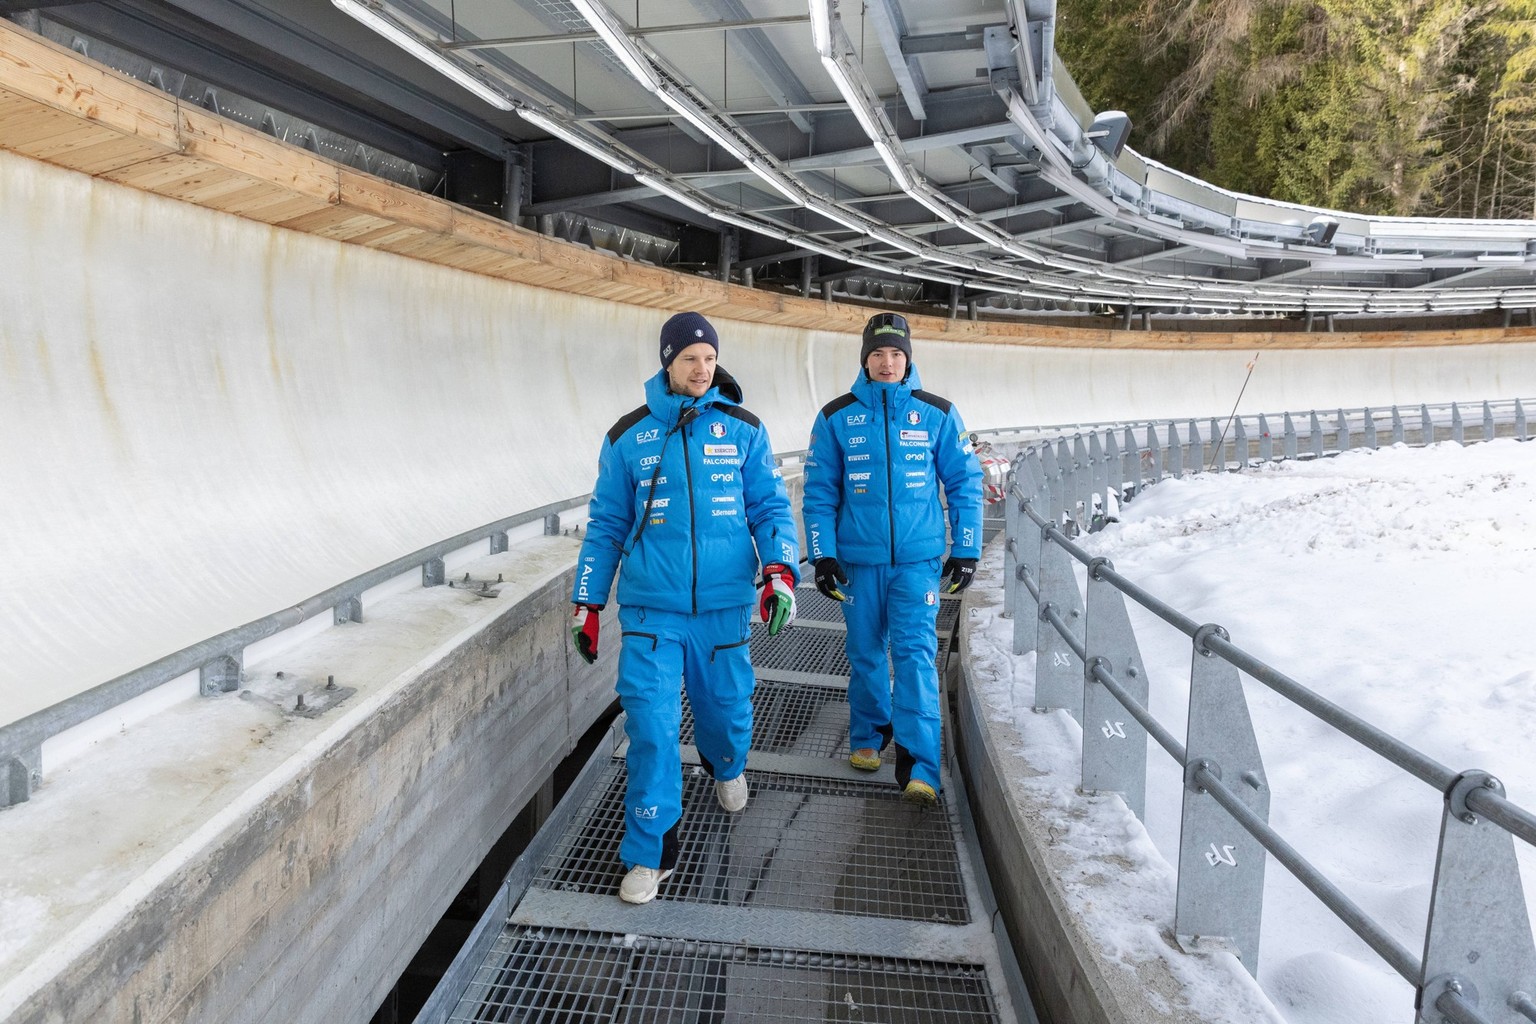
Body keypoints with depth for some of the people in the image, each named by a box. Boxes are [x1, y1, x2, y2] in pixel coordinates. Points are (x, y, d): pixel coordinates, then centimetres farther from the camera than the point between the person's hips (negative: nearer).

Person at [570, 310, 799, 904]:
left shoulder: (743, 429, 3)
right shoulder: (628, 436, 3)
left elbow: (770, 505, 5)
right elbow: (606, 523, 8)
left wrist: (780, 570, -11)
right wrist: (587, 601, 8)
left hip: (723, 605, 1)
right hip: (650, 608, -1)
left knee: (726, 707, 16)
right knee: (651, 725, -7)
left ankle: (727, 767, 52)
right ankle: (651, 852, 9)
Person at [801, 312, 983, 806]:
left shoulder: (938, 414, 1)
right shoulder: (836, 417, 2)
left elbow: (965, 484, 6)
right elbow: (819, 491, 4)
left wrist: (966, 551, 3)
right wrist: (822, 556, -2)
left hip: (918, 560, -1)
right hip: (857, 560, 1)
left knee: (915, 653, -9)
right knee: (865, 654, 12)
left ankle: (918, 767, -8)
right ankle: (868, 736, 34)